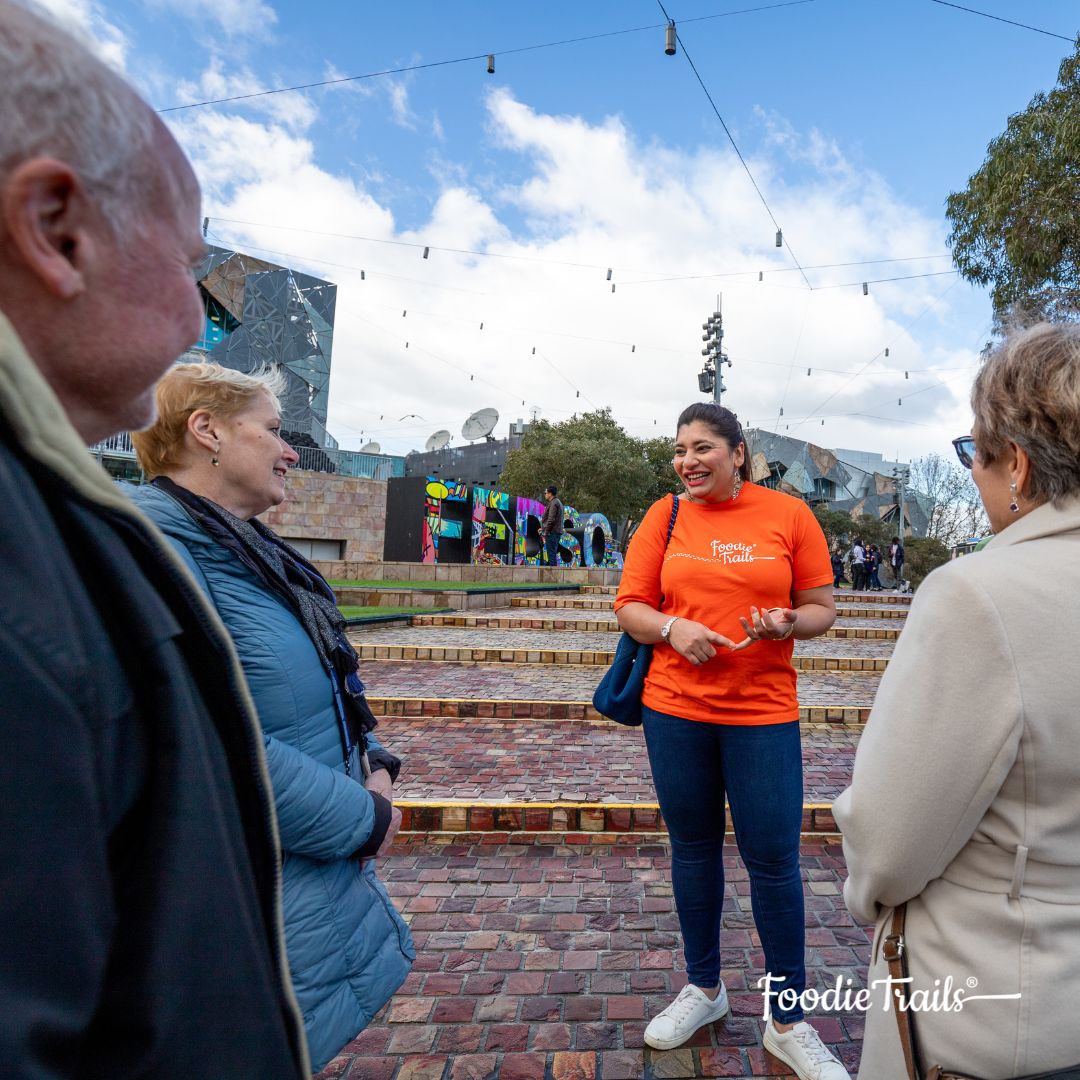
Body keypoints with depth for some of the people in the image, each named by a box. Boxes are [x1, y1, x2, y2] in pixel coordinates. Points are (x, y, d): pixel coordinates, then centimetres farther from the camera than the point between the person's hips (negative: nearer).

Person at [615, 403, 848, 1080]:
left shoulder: (789, 514, -1)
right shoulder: (665, 516, 2)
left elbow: (822, 608, 4)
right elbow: (630, 606, 3)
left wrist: (787, 623, -17)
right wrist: (673, 628, -16)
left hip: (763, 713, -1)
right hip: (675, 709, 2)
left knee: (773, 860, 5)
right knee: (693, 847, 15)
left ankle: (788, 1022, 29)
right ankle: (704, 988, 39)